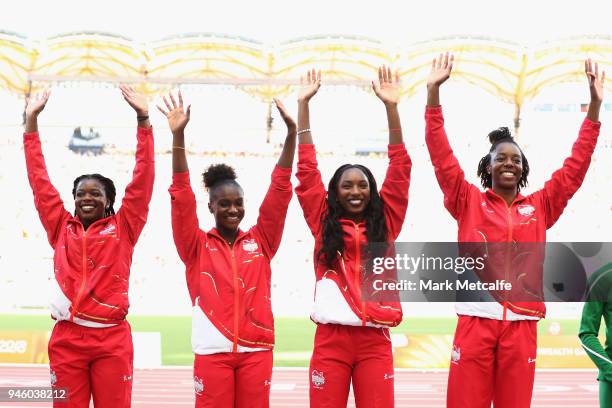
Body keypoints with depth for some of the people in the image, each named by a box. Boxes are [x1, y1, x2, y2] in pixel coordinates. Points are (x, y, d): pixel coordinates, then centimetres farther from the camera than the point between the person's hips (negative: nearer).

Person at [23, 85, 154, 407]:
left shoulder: (123, 228, 7)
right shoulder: (61, 228, 12)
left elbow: (142, 180, 3)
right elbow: (40, 181, 13)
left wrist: (143, 120, 0)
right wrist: (31, 122, 12)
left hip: (112, 339, -2)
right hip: (66, 338, 2)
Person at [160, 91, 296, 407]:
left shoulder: (260, 241, 8)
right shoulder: (197, 245, 4)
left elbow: (280, 189, 4)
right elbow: (181, 196, -4)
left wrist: (291, 131, -3)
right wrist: (178, 136, -14)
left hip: (256, 350, 2)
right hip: (213, 351, -2)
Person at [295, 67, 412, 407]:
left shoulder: (384, 223, 10)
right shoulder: (324, 223, 9)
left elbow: (400, 170, 5)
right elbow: (307, 170, 8)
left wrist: (391, 107, -1)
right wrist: (303, 104, 6)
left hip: (375, 340, 0)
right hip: (331, 340, 0)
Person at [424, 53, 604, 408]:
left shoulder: (540, 206, 13)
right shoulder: (469, 201, 9)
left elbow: (576, 166, 13)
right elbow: (441, 156, 3)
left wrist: (595, 105, 8)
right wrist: (434, 91, -4)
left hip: (521, 323, 2)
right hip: (476, 320, -2)